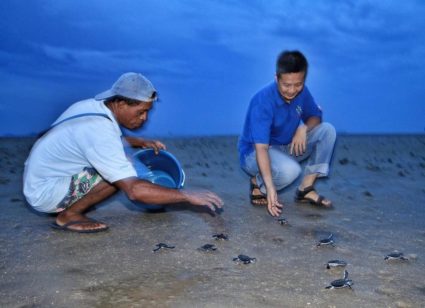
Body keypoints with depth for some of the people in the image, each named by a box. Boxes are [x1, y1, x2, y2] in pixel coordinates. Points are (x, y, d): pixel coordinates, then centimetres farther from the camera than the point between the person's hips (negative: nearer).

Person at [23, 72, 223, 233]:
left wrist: (141, 142, 7)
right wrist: (189, 196, -32)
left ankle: (69, 207, 7)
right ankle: (69, 216, -7)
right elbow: (134, 190, -35)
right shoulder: (100, 130, -30)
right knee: (120, 175, -23)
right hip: (44, 193, -9)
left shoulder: (93, 105, -3)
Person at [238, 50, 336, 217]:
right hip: (254, 153, -7)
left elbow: (315, 116, 5)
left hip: (286, 147, 7)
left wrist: (304, 128, -21)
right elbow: (261, 148, -36)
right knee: (290, 169, -37)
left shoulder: (302, 92, -10)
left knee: (327, 130, -10)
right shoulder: (263, 101, -30)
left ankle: (305, 189, -7)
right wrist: (270, 187, -45)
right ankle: (258, 183, -4)